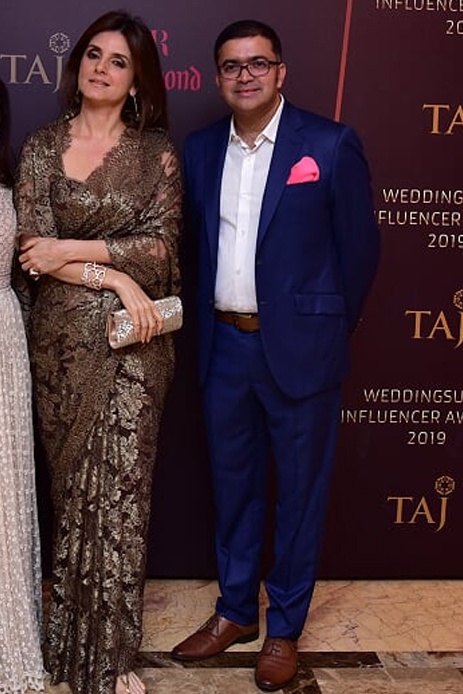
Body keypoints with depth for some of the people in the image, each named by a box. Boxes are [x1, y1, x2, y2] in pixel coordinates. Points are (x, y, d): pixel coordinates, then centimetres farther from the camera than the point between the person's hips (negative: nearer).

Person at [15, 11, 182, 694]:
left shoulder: (155, 151, 4)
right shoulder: (41, 147, 5)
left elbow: (161, 245, -5)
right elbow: (32, 247, -4)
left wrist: (72, 250, -12)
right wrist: (116, 278, -13)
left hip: (133, 339, -1)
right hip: (62, 337, 1)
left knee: (119, 485, -1)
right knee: (74, 482, 8)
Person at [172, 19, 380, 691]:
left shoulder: (330, 145, -8)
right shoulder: (200, 148, 6)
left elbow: (359, 248, -4)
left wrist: (326, 331, 1)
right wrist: (212, 319, 7)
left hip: (297, 347, -4)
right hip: (224, 344, 5)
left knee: (299, 489, 9)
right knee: (233, 483, 17)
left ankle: (285, 626, 27)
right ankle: (236, 610, 35)